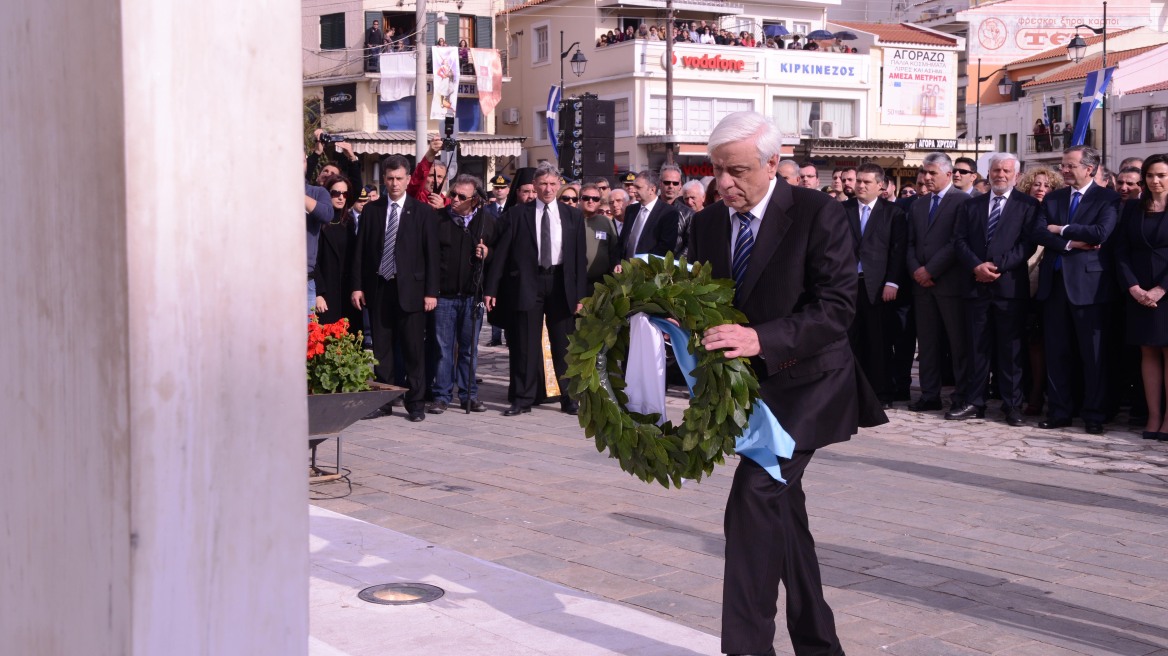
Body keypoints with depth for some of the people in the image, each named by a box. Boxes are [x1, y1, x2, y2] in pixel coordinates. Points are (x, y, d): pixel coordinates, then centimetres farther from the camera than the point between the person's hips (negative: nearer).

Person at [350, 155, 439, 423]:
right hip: (378, 288, 2)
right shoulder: (371, 210, 9)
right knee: (381, 349, 7)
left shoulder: (423, 212, 2)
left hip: (410, 289, -2)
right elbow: (361, 251, 9)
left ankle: (416, 403, 8)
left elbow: (431, 254, 0)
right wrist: (358, 286, 1)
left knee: (413, 349, 0)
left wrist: (431, 291, -6)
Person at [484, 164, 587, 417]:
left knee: (564, 345, 7)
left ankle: (570, 398, 16)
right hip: (527, 284, -1)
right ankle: (523, 399, 10)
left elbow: (580, 257, 6)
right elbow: (501, 253, 2)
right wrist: (492, 289, -4)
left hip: (561, 283, 1)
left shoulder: (573, 216, 7)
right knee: (526, 345, 2)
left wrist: (581, 294, 0)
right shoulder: (516, 215, 2)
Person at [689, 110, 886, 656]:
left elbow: (838, 306, -21)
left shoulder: (819, 215, -14)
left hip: (803, 384, -7)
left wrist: (761, 339, -33)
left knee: (754, 496, -22)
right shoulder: (708, 223, 4)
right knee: (781, 509, 14)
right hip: (748, 386, 7)